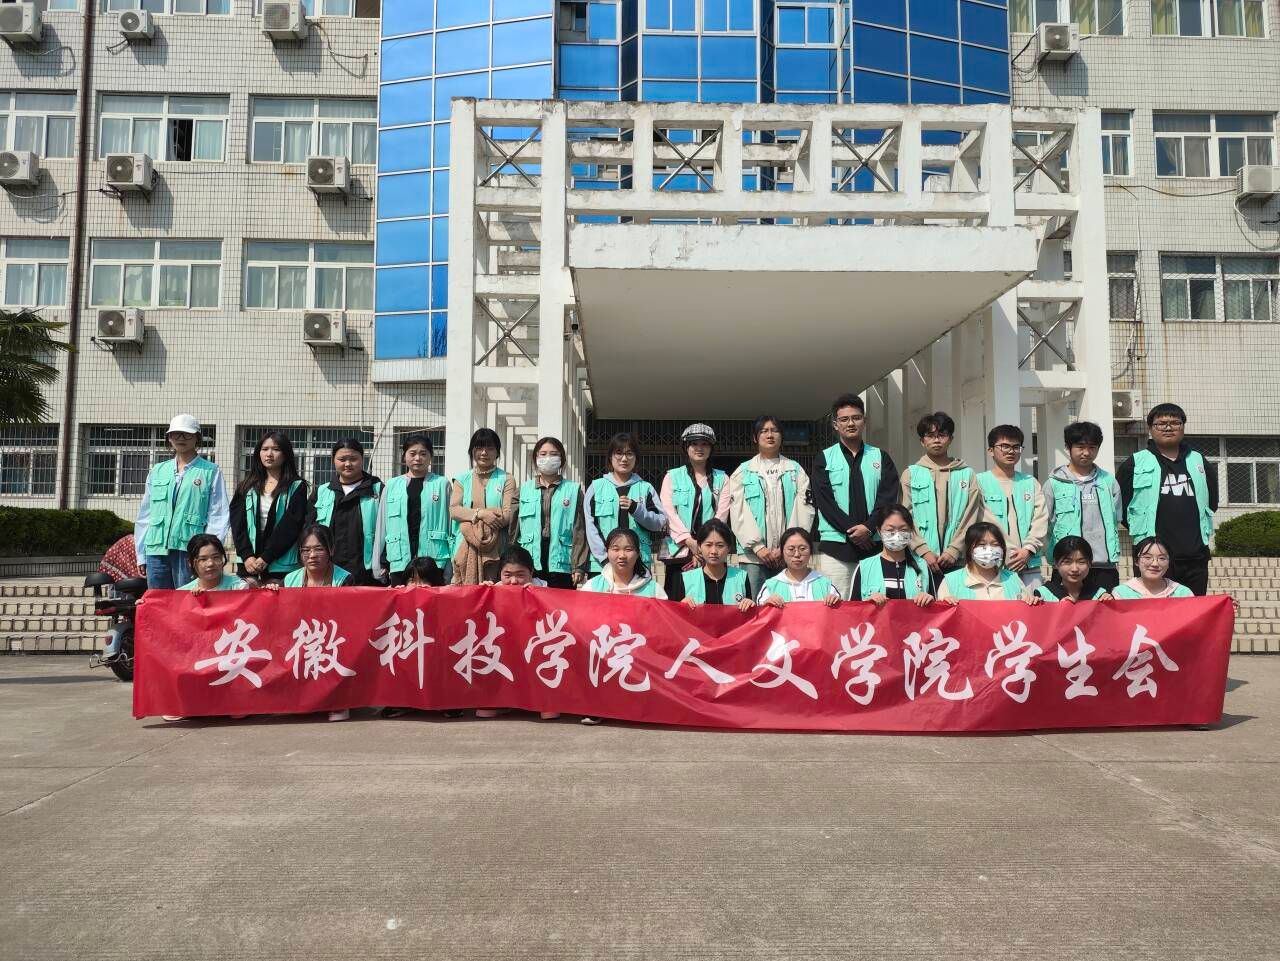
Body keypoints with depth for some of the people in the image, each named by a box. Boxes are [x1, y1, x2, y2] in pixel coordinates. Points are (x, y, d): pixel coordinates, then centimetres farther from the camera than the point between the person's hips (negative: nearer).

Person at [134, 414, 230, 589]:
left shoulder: (210, 472, 3)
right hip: (156, 550, 4)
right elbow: (144, 514, 19)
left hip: (189, 550, -4)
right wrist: (141, 554, 14)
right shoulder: (157, 471, 17)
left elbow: (219, 516, -1)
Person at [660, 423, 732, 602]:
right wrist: (689, 541, -14)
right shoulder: (672, 477, 11)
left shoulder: (722, 479, 13)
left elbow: (721, 514, 2)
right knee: (677, 603, -3)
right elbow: (668, 511, -1)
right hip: (678, 550, 0)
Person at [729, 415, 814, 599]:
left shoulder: (795, 470, 12)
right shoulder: (743, 472, 11)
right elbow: (738, 513, 2)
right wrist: (758, 547, -9)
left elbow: (804, 510, 3)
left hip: (788, 555, 1)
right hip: (753, 554, 0)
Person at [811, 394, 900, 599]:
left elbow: (888, 498, 1)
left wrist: (869, 528, -14)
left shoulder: (881, 458, 12)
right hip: (835, 545, -1)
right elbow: (825, 502, -4)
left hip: (874, 545, 1)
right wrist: (851, 530, -13)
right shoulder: (824, 459, 7)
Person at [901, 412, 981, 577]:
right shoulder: (911, 474, 9)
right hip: (921, 560, -1)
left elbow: (971, 518, 3)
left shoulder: (967, 474, 11)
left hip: (958, 560, 1)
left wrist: (953, 551, -9)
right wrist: (925, 551, -11)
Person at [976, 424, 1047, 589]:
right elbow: (984, 522, -6)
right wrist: (1012, 554, -11)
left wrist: (1028, 549, -8)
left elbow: (1040, 521, 8)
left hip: (1030, 565, 4)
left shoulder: (1031, 483, 17)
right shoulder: (980, 482, 4)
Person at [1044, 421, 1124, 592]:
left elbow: (1115, 522, 13)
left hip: (1104, 566, 2)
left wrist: (1115, 558, 7)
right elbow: (1046, 524, 3)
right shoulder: (1054, 483, 3)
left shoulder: (1109, 482, 10)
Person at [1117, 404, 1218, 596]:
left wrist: (1204, 528, 18)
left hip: (1195, 556, 4)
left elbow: (1212, 502, 27)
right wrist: (1140, 529, 5)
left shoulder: (1200, 463, 15)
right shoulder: (1135, 464, 3)